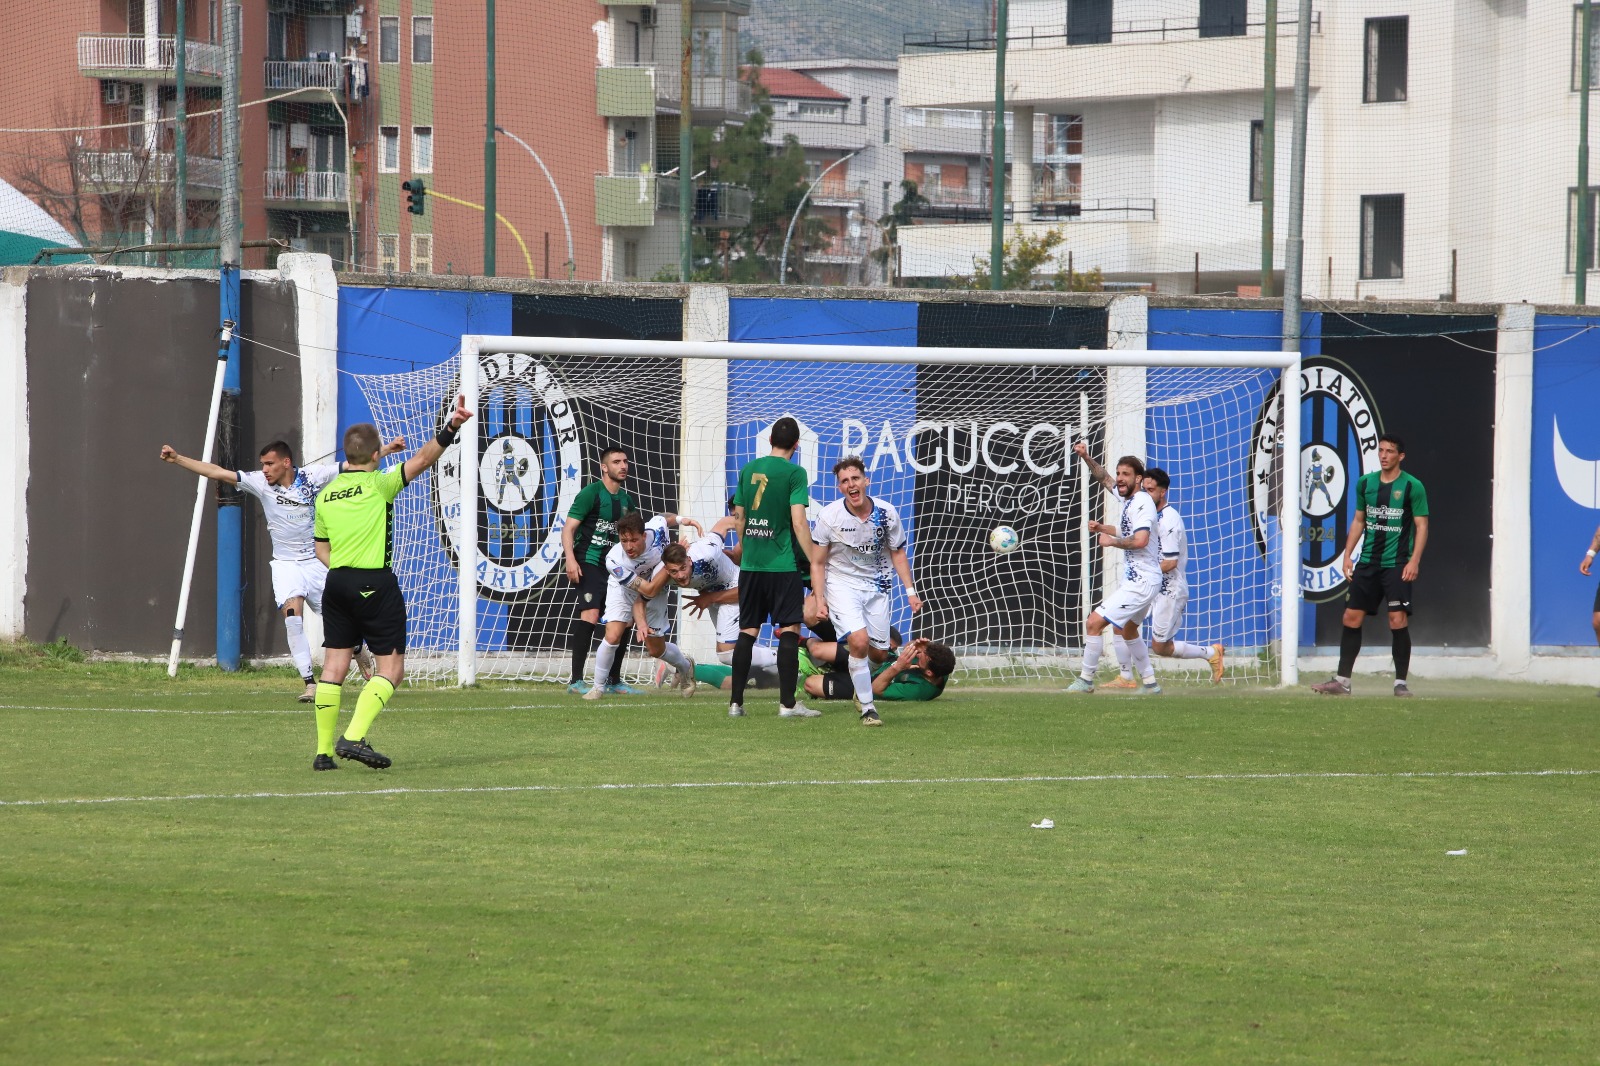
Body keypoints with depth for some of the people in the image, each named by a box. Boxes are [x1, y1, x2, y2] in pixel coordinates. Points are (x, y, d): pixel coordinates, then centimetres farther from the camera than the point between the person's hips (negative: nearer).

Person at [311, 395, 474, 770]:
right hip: (375, 583, -6)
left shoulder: (326, 495, 10)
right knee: (391, 667, 0)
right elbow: (422, 459, -16)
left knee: (334, 666, 9)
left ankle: (324, 750, 7)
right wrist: (451, 429, -20)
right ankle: (355, 737, -17)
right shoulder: (379, 485, -7)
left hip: (337, 582, 6)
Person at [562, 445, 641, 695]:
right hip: (589, 562, -8)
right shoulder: (591, 493, -7)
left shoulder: (626, 500, 15)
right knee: (590, 614, -21)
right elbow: (568, 528, -11)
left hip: (614, 565, 8)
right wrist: (570, 559, -24)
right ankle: (575, 680, -21)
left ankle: (614, 680, 20)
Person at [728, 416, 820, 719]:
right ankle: (787, 703, -2)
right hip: (783, 564, -5)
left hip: (750, 565, 5)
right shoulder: (794, 473, -9)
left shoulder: (748, 470, 8)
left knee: (747, 631, 9)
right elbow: (798, 522, -15)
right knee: (789, 630, 1)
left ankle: (736, 702, 9)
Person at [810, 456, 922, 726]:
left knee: (879, 653, 5)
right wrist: (819, 599, -14)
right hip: (841, 585, -3)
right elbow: (817, 563, -6)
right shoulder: (829, 516, -15)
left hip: (876, 587, 3)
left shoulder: (886, 513, -8)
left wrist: (910, 591, 2)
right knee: (859, 641, -24)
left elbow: (897, 553, 7)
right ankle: (867, 708, -13)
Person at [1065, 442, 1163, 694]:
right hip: (1136, 578, 11)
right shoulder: (1129, 498, 10)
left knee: (1094, 622, -13)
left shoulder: (1142, 502, -18)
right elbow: (1105, 478, 28)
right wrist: (1086, 458, 12)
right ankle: (1150, 683, 33)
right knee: (1127, 629, 28)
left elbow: (1140, 540, -33)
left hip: (1141, 581, -11)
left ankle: (1086, 680, -4)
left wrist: (1112, 541, -17)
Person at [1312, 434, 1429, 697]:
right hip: (1367, 563, 5)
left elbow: (1421, 526, -4)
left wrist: (1414, 560, -14)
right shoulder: (1366, 483, 10)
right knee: (1351, 618, 3)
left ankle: (1400, 683, -1)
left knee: (1398, 620, -10)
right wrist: (1347, 554, 11)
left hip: (1397, 565, -5)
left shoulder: (1412, 487, -4)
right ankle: (1342, 681, 10)